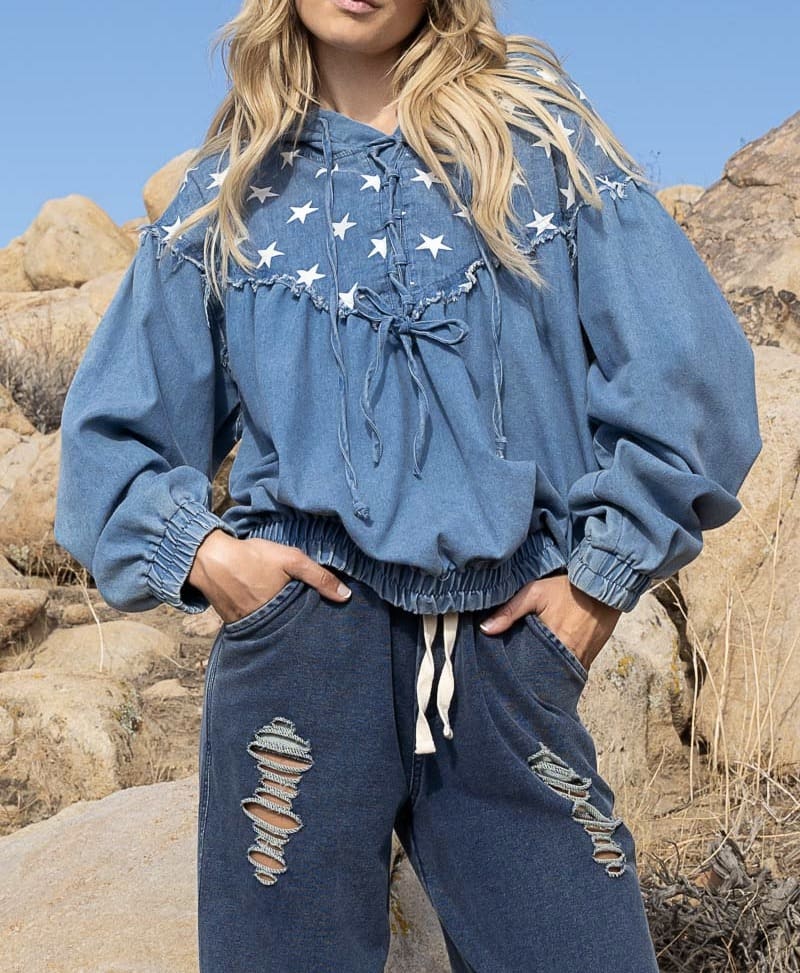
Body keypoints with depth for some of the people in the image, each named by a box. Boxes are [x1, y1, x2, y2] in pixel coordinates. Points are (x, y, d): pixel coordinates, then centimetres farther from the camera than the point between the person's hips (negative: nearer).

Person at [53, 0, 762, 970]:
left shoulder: (540, 135, 10)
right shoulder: (231, 191, 13)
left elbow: (685, 367, 3)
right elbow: (112, 431, 16)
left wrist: (602, 579, 0)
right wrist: (199, 553, 0)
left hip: (507, 645, 0)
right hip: (302, 628, 1)